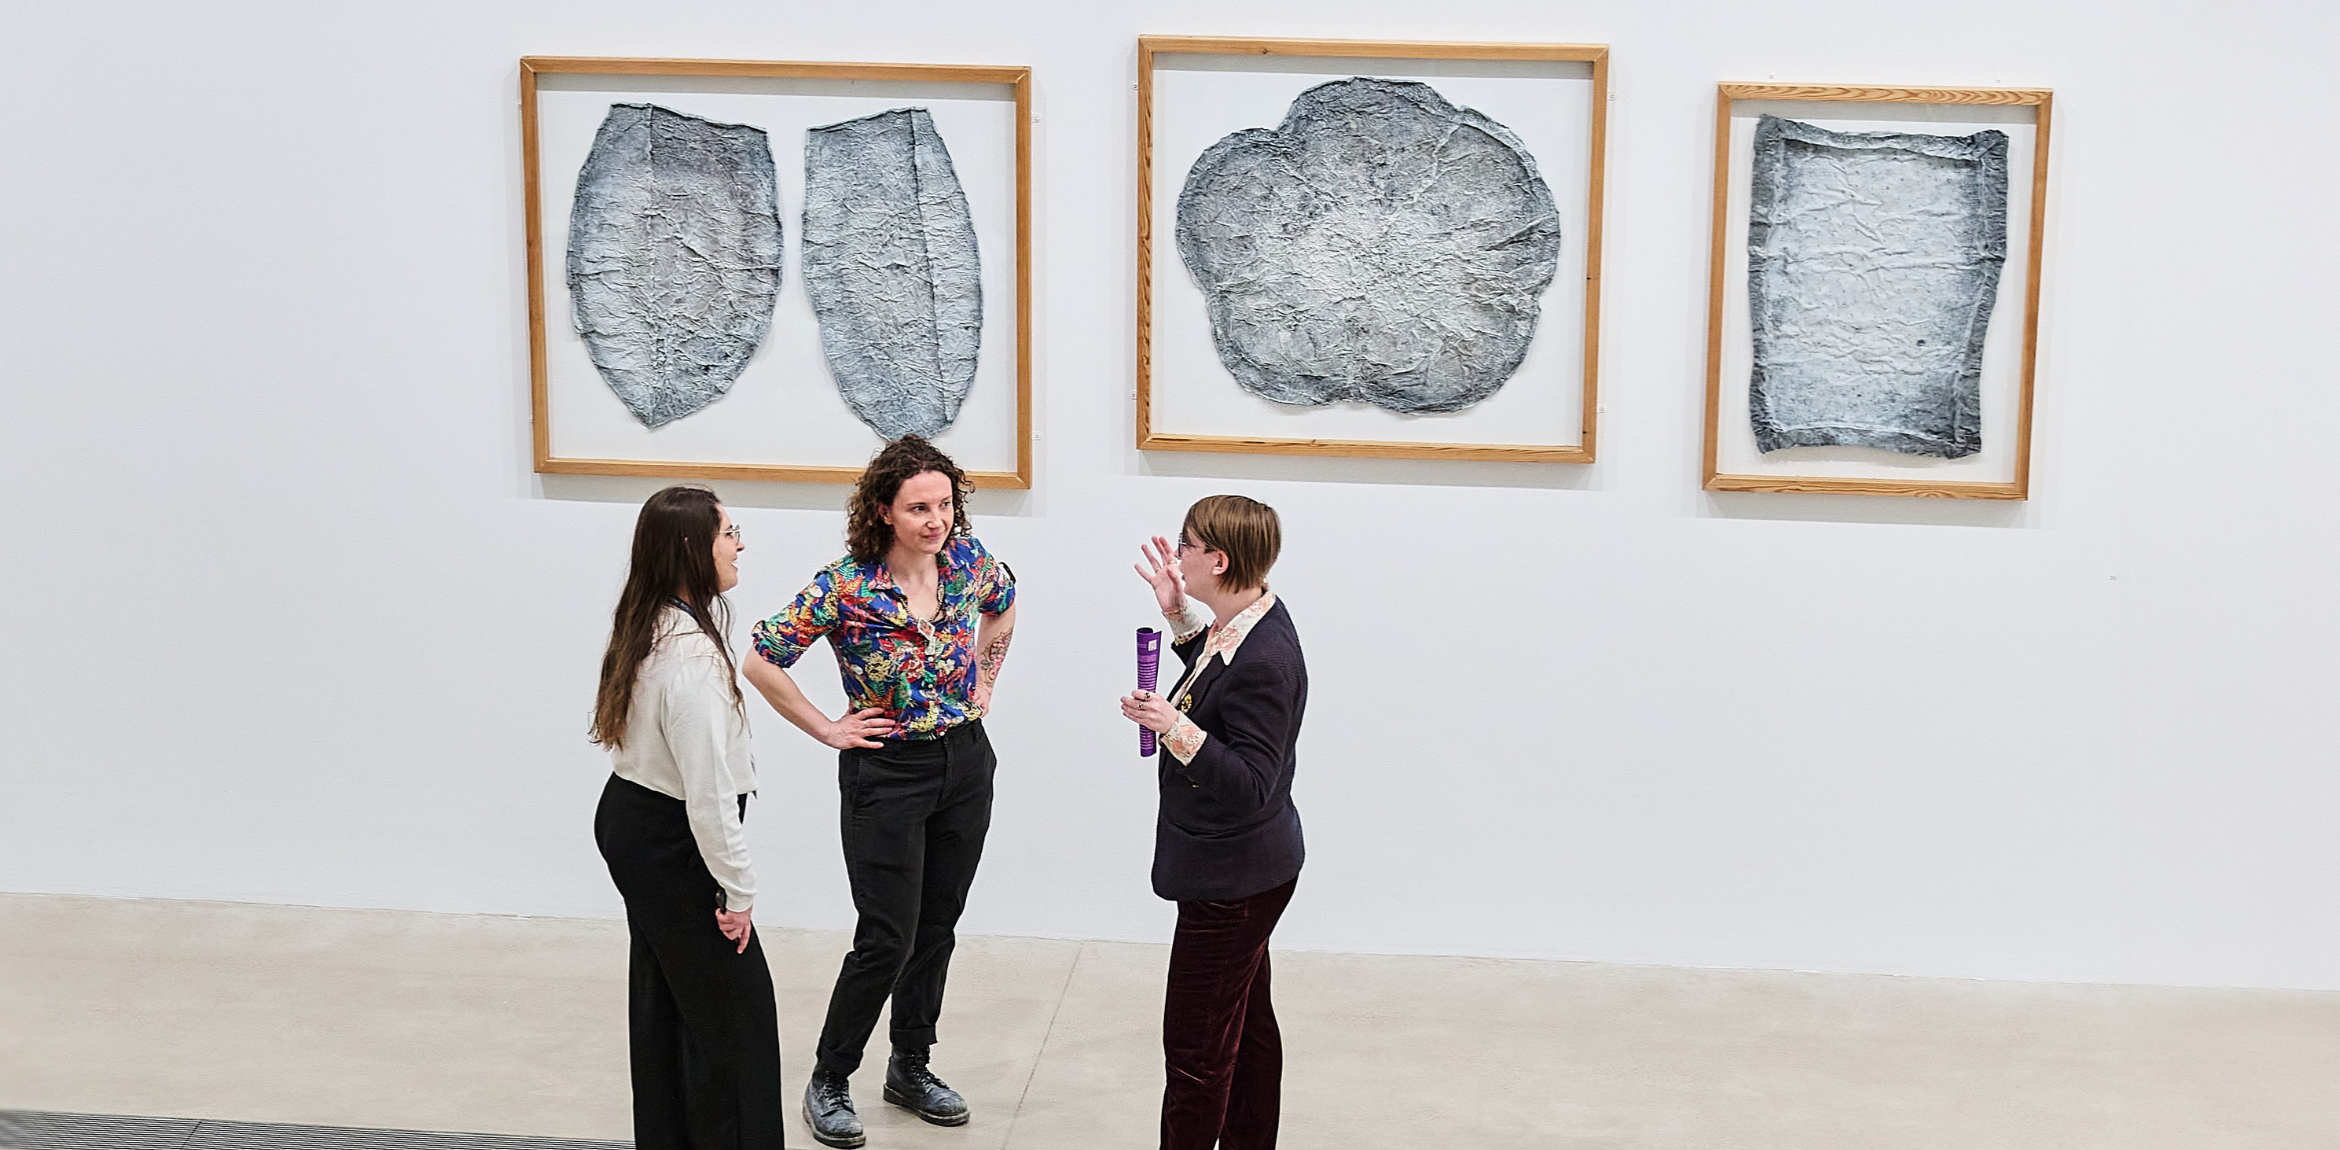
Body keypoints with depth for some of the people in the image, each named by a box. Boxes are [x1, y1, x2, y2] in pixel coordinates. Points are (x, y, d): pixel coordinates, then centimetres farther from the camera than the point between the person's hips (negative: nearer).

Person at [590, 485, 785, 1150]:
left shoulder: (648, 629, 2)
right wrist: (737, 889, -17)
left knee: (663, 993, 21)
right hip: (670, 845, -10)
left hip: (628, 819, 10)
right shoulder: (692, 657, -28)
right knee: (734, 1005, 0)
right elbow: (709, 790, -26)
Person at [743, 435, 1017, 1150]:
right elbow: (762, 662, -15)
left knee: (937, 926, 13)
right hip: (887, 774, -5)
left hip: (966, 762, 5)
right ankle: (828, 1082, 13)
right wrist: (827, 730, -11)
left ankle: (911, 1068, 29)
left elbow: (1003, 604, 20)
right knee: (887, 939, -5)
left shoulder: (967, 560, -4)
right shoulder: (845, 587, -19)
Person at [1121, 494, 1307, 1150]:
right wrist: (1178, 614, 12)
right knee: (1248, 1024, 23)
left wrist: (1177, 730, -39)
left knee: (1196, 1047, -2)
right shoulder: (1253, 618, 1)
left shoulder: (1264, 661, -29)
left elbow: (1251, 783, -30)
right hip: (1243, 872, 11)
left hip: (1230, 882, -11)